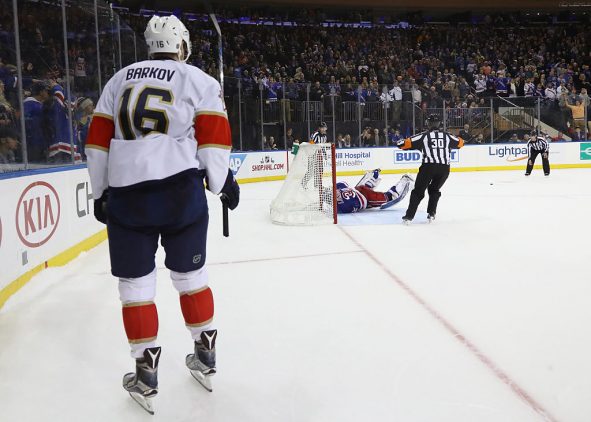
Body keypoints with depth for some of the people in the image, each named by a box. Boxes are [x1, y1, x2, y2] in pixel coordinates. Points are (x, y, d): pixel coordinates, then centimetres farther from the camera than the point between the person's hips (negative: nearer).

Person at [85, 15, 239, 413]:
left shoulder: (119, 79, 16)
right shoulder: (200, 81, 6)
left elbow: (98, 140, 14)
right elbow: (213, 137, -2)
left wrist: (101, 192, 21)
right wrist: (223, 183, 11)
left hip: (125, 194, 2)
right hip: (181, 192, -1)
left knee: (135, 285, 9)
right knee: (191, 277, 14)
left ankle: (146, 376, 16)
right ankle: (206, 359, 26)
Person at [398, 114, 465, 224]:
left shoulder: (423, 136, 5)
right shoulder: (447, 136, 15)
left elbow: (406, 143, -1)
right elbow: (460, 143, 30)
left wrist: (401, 143, 22)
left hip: (429, 166, -3)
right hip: (444, 168, 3)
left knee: (418, 191, 6)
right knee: (435, 189, 25)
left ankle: (409, 216, -1)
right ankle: (431, 214, 16)